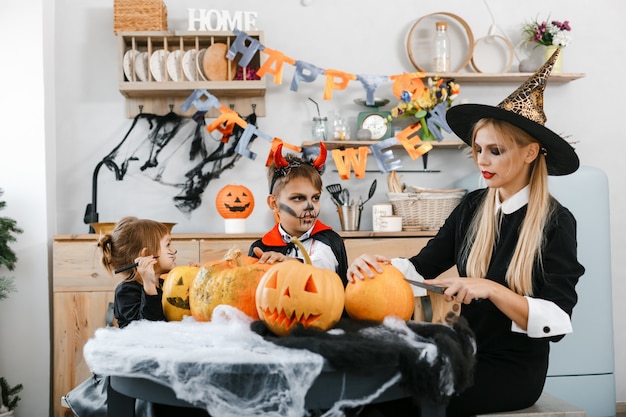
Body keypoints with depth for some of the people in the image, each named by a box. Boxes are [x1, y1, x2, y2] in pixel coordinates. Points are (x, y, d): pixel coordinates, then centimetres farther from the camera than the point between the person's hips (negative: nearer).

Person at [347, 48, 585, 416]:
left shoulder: (556, 222, -12)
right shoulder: (472, 207, 2)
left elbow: (558, 322, -18)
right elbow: (422, 268, -1)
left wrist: (491, 290, -31)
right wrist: (378, 264, -21)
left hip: (512, 369, -4)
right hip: (464, 353, 5)